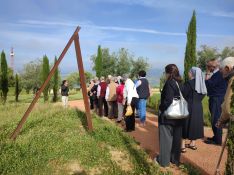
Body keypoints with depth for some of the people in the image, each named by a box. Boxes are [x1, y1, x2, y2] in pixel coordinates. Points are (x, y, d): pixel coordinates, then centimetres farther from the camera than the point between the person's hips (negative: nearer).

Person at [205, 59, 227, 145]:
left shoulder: (219, 74, -15)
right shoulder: (215, 74, 15)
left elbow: (209, 85, -20)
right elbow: (209, 84, 13)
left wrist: (207, 74, -12)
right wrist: (208, 74, 7)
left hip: (217, 100, -10)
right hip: (214, 99, 10)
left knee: (216, 119, -6)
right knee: (215, 119, 14)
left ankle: (217, 140, 1)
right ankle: (216, 137, 24)